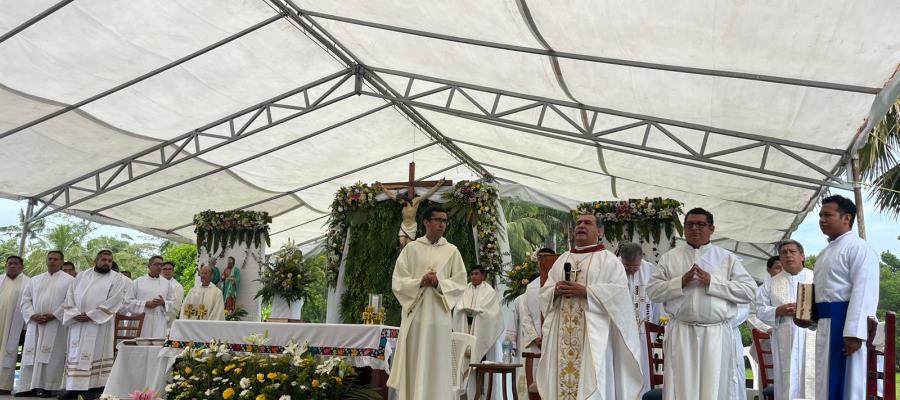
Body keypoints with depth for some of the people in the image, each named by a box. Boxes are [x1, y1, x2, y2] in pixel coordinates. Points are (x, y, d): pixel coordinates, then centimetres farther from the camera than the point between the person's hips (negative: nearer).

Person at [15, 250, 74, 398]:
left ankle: (45, 387, -4)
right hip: (34, 323, 4)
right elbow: (25, 299, 11)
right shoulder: (35, 280, 16)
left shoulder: (69, 280, 3)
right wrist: (32, 315, -6)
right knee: (31, 354, 3)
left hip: (55, 324, -4)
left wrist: (53, 315, -14)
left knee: (50, 356, -6)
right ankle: (28, 386, 7)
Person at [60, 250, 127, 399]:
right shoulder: (81, 276, 14)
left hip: (99, 324, -4)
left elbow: (113, 301, -10)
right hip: (77, 322, 4)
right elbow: (70, 296, 9)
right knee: (75, 354, 4)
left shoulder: (116, 278, 1)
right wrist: (75, 314, -9)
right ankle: (73, 387, 8)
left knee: (94, 353, -6)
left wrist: (91, 315, -15)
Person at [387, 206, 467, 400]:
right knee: (413, 364, 1)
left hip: (439, 315, 1)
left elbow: (460, 283, 3)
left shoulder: (452, 251, 7)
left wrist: (439, 283, -14)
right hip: (414, 314, -1)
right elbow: (397, 282, 1)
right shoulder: (411, 248, 5)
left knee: (437, 365, 2)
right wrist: (420, 282, -16)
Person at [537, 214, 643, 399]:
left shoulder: (608, 259, 4)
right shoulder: (562, 260, 19)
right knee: (562, 378, 2)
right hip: (563, 333, 5)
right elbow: (544, 292, 15)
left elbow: (619, 290, -9)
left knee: (592, 383, -8)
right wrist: (556, 290, -7)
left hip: (593, 331, -4)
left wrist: (585, 291, -16)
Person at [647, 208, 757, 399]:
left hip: (717, 335, 0)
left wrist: (711, 282, -11)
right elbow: (653, 291, 4)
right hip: (681, 334, 0)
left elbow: (749, 291, -1)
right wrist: (681, 282, -11)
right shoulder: (669, 257, 10)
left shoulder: (728, 258, 8)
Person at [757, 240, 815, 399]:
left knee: (813, 383, -4)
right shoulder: (771, 283, 13)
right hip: (785, 343, 1)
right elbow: (761, 309, 8)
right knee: (787, 382, -1)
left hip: (812, 340, -1)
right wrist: (779, 311, -9)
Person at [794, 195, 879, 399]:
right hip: (825, 324, 9)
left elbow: (864, 292, -19)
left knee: (843, 383, -5)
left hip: (845, 322, -9)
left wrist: (854, 332, -25)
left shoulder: (858, 248, -10)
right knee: (827, 383, 14)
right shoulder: (825, 253, 19)